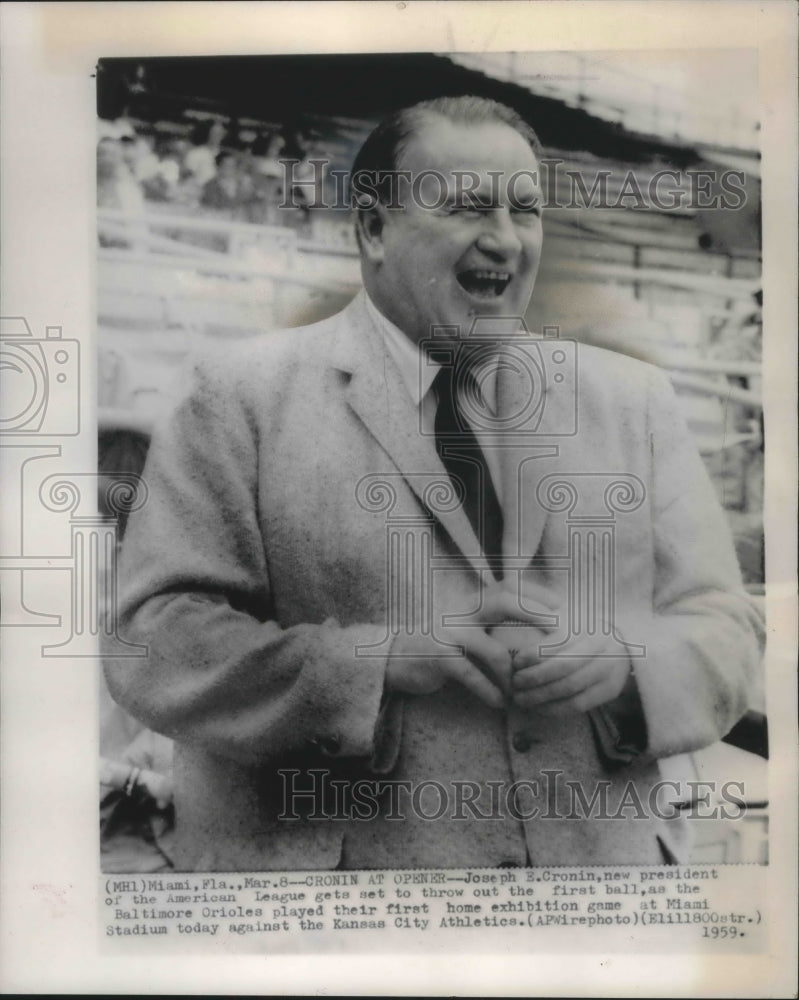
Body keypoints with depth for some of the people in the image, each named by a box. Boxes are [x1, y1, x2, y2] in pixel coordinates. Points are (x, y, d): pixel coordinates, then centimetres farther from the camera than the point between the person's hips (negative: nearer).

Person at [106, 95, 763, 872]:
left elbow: (726, 629, 6)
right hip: (342, 857, -2)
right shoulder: (242, 395, -5)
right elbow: (155, 640, -10)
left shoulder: (635, 399, 6)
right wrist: (384, 660, -21)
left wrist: (627, 663, -15)